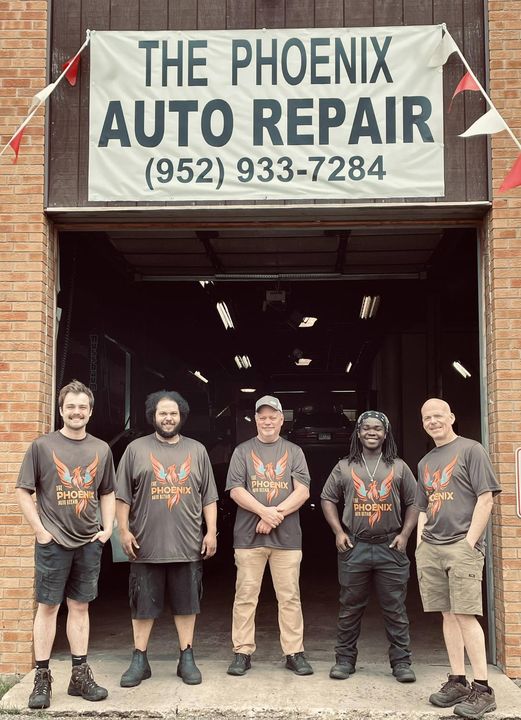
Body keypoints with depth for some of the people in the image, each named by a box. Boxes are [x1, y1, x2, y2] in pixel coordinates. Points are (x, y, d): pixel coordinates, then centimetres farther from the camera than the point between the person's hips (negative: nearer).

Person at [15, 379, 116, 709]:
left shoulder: (101, 449, 8)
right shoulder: (43, 446, -3)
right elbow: (24, 492, -2)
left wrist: (108, 528, 5)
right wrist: (40, 530, -8)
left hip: (89, 543, 3)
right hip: (53, 542, -3)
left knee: (80, 607, 10)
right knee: (48, 606, 3)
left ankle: (80, 675, 18)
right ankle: (42, 678, 12)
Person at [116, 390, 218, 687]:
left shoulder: (197, 450, 10)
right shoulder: (136, 449, 5)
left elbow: (209, 497, 10)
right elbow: (123, 496, 4)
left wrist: (211, 531, 2)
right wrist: (124, 531, -4)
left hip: (188, 545, 1)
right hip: (146, 545, -1)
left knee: (186, 604, 8)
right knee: (143, 604, 7)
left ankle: (187, 659, 19)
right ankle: (139, 660, 18)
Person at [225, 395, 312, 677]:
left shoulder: (294, 452, 11)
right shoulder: (242, 451, 9)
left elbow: (302, 492, 1)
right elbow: (235, 490, -1)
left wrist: (276, 514, -11)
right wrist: (265, 511, -14)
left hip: (287, 536, 1)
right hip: (248, 535, 0)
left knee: (289, 597, 3)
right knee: (245, 596, 2)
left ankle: (294, 653, 11)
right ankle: (242, 653, 11)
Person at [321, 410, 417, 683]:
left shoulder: (398, 467, 7)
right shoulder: (344, 467, 7)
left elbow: (413, 503, 8)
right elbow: (328, 499, 10)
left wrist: (404, 534, -2)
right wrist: (338, 532, -1)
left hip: (390, 548, 0)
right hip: (354, 547, 0)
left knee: (395, 609, 4)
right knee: (350, 608, 8)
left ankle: (401, 662, 13)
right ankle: (345, 659, 18)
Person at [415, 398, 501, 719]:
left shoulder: (471, 450, 0)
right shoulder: (425, 463, 19)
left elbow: (486, 499, -7)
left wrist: (470, 543, -12)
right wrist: (420, 544, 11)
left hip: (462, 546, -6)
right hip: (431, 549, 6)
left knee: (465, 615, -10)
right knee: (448, 615, 8)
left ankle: (483, 689, -4)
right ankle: (458, 681, 14)